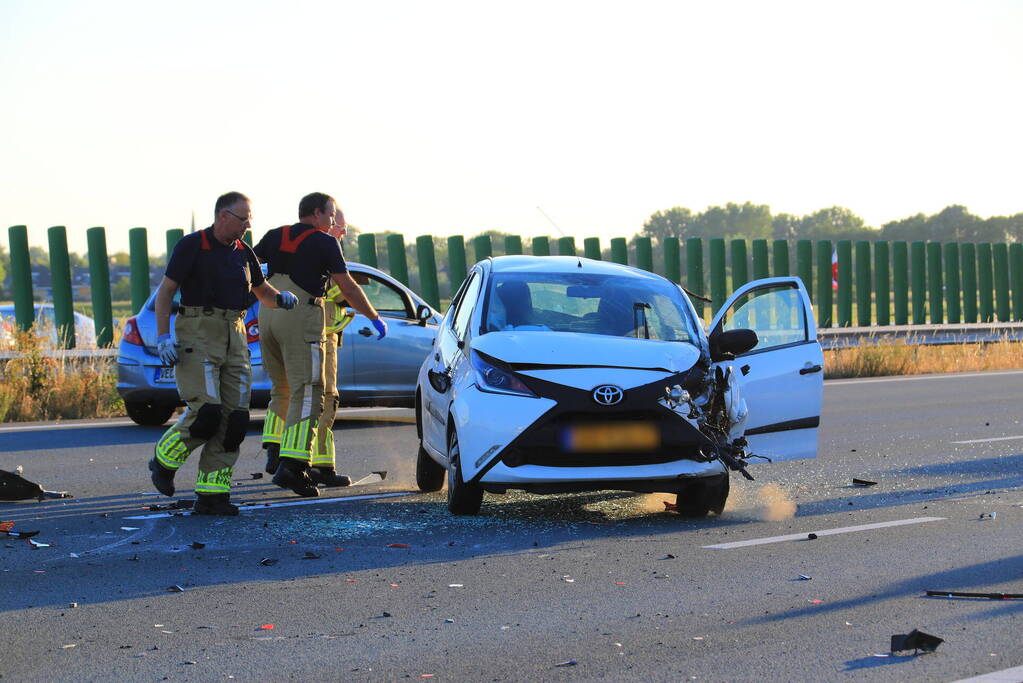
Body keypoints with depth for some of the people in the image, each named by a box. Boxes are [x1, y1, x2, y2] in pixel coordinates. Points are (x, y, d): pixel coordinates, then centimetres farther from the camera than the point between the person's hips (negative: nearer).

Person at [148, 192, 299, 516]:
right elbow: (165, 291, -5)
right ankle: (164, 461, 8)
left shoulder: (243, 252, 15)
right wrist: (163, 337, -14)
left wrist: (280, 297, 3)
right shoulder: (192, 246, -4)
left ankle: (211, 495, 2)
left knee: (234, 419, -1)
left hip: (234, 337, 7)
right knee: (206, 411, -18)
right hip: (197, 334, -7)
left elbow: (262, 291, 27)